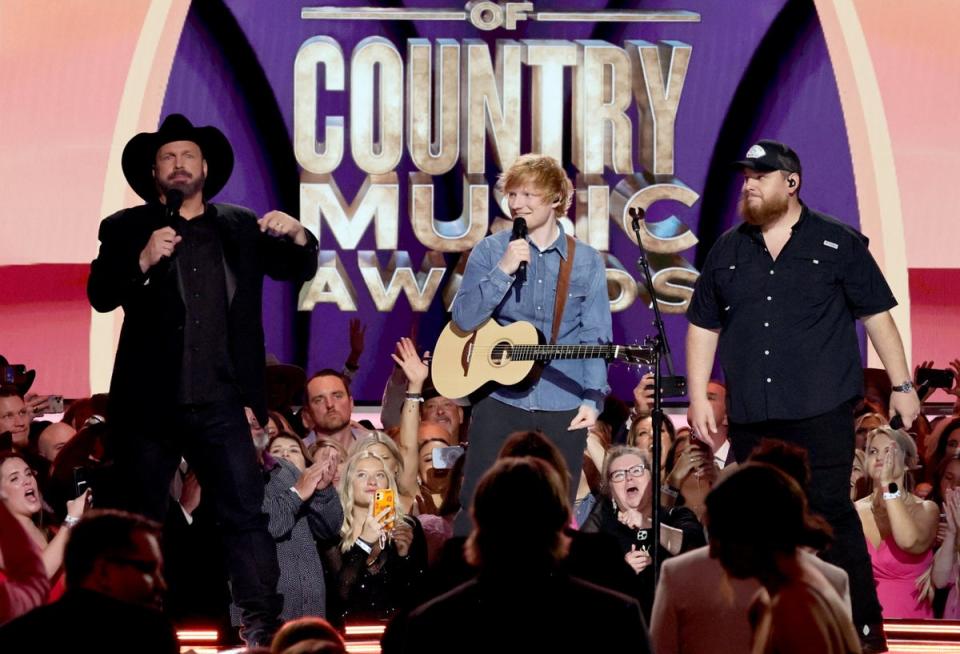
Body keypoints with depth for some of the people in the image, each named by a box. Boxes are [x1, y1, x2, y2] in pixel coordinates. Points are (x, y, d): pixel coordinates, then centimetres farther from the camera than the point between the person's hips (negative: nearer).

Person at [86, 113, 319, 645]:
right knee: (140, 520, 5)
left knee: (246, 514, -7)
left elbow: (299, 269, 10)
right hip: (149, 402, -1)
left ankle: (261, 623, -7)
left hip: (219, 402, 1)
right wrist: (144, 261, -22)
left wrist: (296, 235, -11)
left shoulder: (241, 226, 12)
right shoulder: (125, 229, 5)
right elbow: (100, 296, -6)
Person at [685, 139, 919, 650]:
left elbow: (877, 315, 3)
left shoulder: (838, 243, 2)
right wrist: (698, 397, 8)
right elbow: (703, 326, 15)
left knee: (830, 513, -7)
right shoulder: (727, 250, 13)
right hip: (750, 416, 4)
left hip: (820, 413, -4)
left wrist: (901, 385, 1)